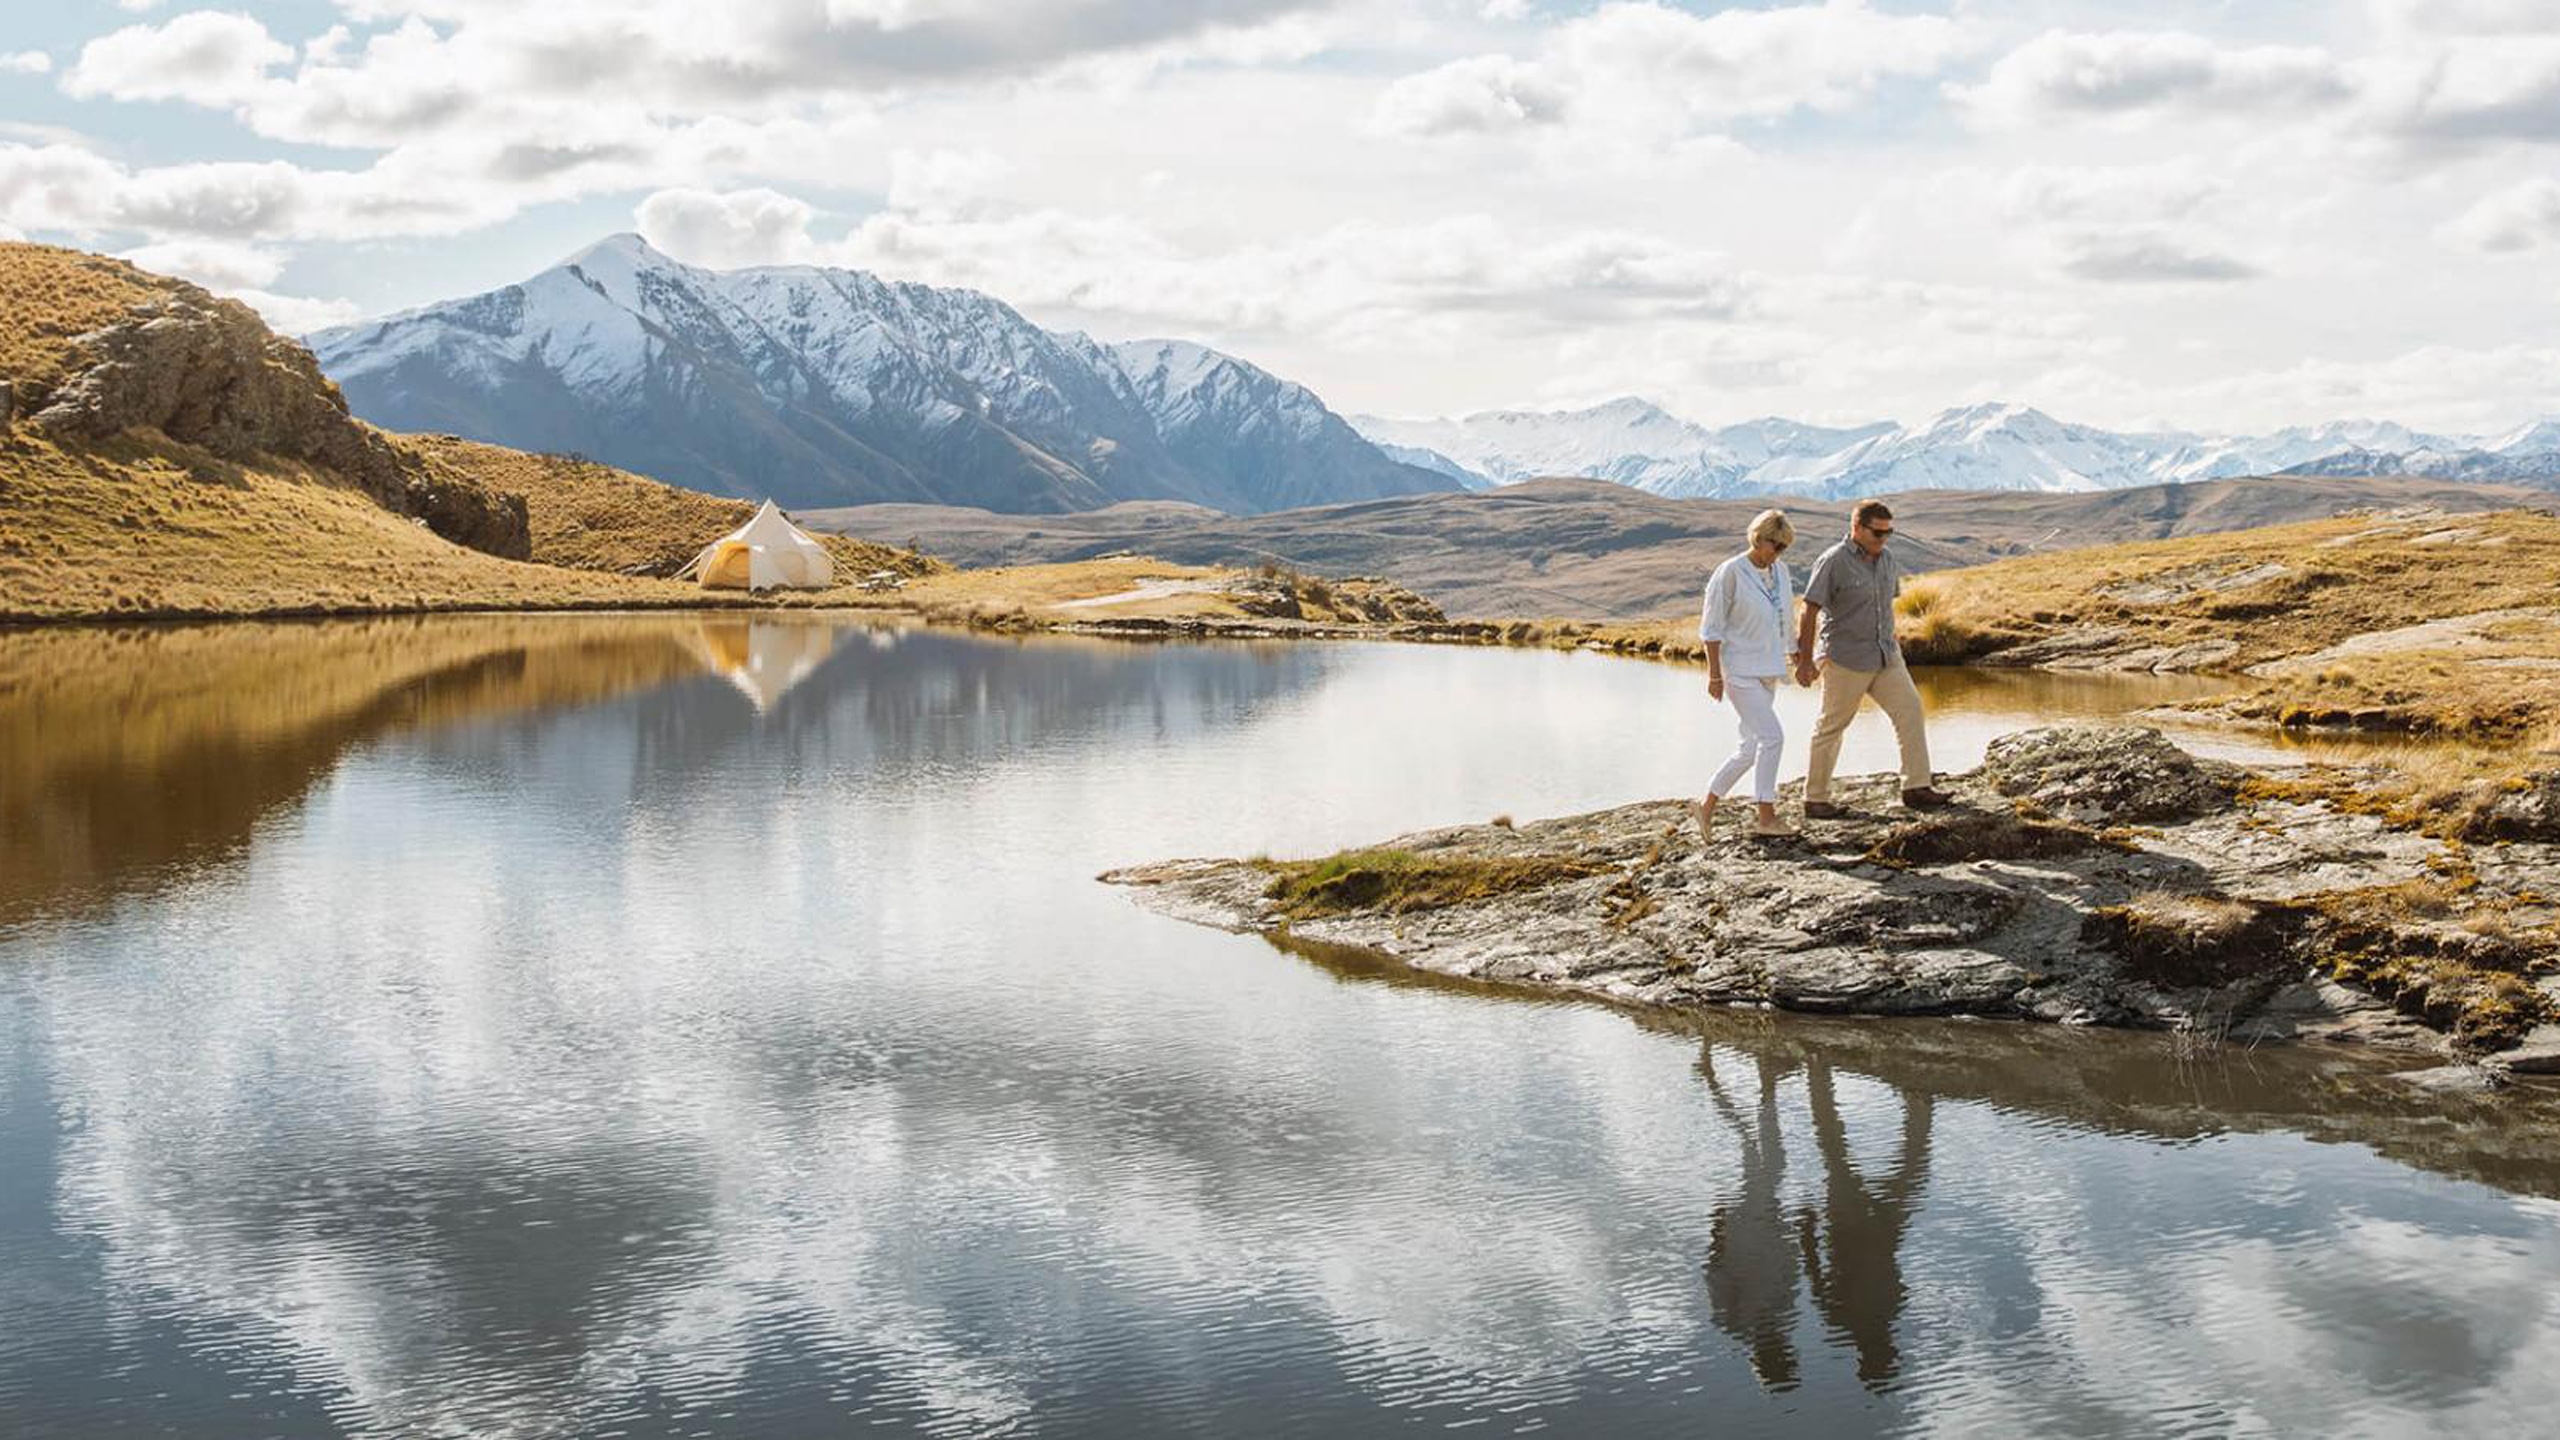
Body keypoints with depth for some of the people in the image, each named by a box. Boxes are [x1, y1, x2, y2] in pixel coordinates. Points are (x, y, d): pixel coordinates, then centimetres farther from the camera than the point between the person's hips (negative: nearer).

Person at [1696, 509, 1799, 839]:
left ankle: (1708, 805, 22)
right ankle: (1766, 818, -7)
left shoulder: (1780, 571, 7)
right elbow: (1711, 626, -11)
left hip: (1767, 669, 7)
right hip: (1739, 669, -7)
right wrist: (1714, 674, -13)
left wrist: (1780, 665, 16)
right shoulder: (1730, 573, -13)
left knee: (1750, 747, 9)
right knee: (1771, 737, -14)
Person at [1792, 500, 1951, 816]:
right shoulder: (1833, 562, -13)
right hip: (1846, 660, -6)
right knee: (1831, 727, 3)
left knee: (1909, 709, -5)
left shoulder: (1889, 561, 7)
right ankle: (1815, 800, 13)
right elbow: (1810, 612, -13)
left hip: (1886, 657, 6)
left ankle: (1916, 788, -1)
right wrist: (1805, 661, -14)